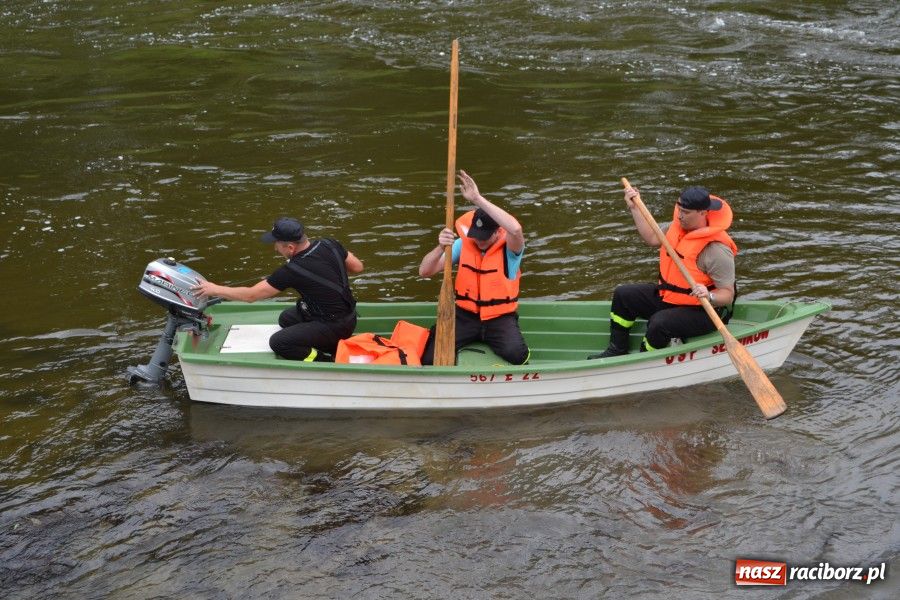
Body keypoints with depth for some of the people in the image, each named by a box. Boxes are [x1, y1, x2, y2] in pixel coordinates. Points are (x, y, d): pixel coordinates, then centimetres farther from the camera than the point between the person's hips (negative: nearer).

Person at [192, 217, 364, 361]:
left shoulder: (293, 271, -24)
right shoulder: (330, 245, -7)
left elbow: (250, 295, -15)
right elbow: (357, 267, 8)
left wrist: (215, 289, -4)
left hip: (336, 327, -9)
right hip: (349, 314, 9)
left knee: (278, 342, -12)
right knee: (286, 318, 21)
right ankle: (339, 349, 15)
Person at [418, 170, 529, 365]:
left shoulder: (510, 248, -12)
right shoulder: (463, 244, -2)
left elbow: (516, 229, -39)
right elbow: (424, 271, -9)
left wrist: (477, 199, -41)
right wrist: (440, 248, -31)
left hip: (500, 317, -2)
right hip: (465, 315, 2)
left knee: (516, 354, -31)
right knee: (430, 356, -18)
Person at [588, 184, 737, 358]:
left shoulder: (717, 249, -27)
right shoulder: (680, 225, -2)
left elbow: (728, 295, -24)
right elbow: (653, 239, 16)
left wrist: (709, 296, -45)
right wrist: (634, 208, 12)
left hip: (699, 311, -9)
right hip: (667, 296, 9)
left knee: (659, 323, -34)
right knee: (623, 295, 8)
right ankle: (617, 352, 15)